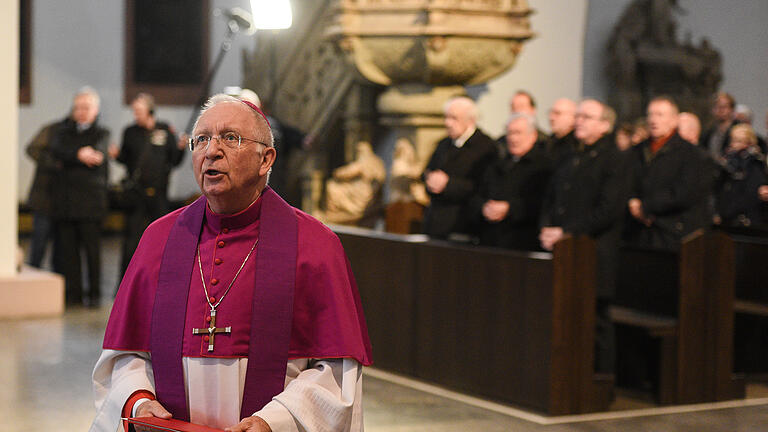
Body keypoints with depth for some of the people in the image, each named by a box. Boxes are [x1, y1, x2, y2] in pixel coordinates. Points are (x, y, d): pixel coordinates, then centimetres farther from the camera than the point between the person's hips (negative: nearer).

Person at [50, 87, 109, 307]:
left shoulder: (101, 134, 11)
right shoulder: (63, 131, 19)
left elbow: (97, 154, -9)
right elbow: (56, 149, -2)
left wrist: (67, 161, -9)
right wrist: (79, 155, -17)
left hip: (91, 200, -3)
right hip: (64, 199, 3)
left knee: (92, 247, -7)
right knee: (67, 248, 0)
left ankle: (95, 294, 1)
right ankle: (72, 294, 6)